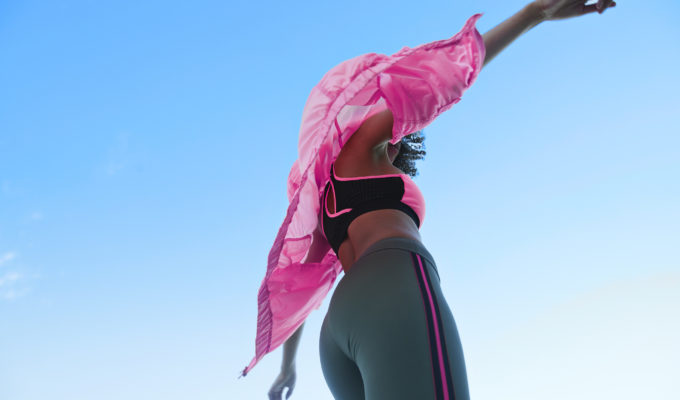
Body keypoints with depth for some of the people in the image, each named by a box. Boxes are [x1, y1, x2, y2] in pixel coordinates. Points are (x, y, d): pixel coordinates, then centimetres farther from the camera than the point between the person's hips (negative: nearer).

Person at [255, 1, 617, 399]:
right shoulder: (359, 141, 21)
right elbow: (444, 73, 17)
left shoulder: (329, 200, 39)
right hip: (396, 295, -8)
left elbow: (299, 286, 44)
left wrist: (288, 367, 55)